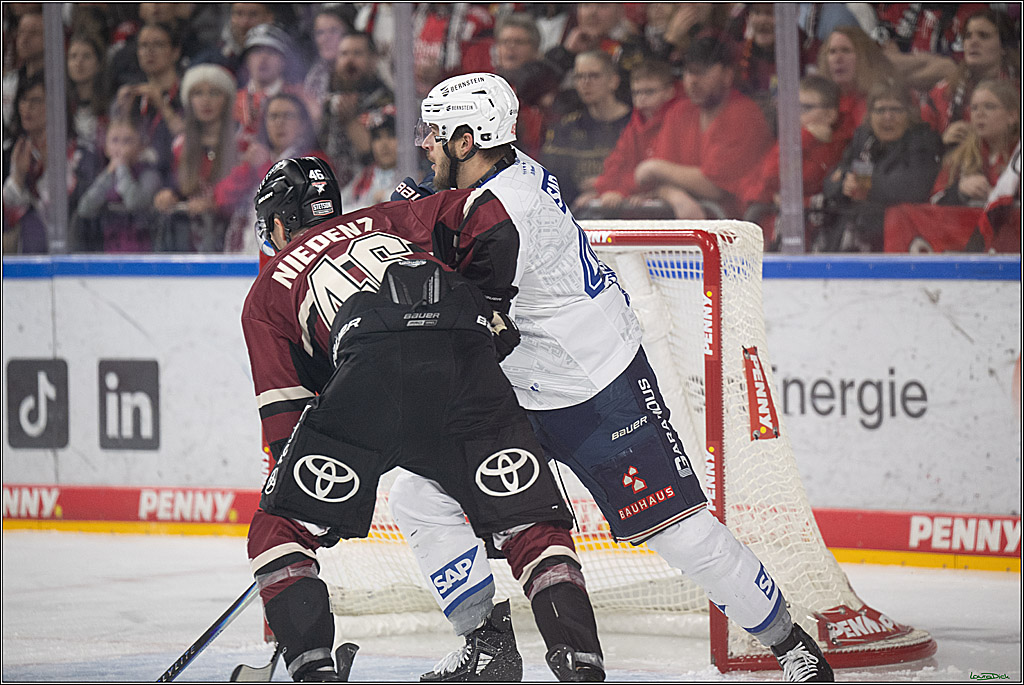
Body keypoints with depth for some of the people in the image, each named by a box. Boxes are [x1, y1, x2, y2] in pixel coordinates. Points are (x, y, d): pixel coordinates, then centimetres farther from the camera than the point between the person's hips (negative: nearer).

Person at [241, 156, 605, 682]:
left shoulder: (268, 290, 32)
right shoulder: (382, 221, 38)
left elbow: (283, 409, 23)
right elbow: (485, 210, 25)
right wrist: (493, 305, 28)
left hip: (374, 361, -2)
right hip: (468, 353, 2)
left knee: (283, 528, 12)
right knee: (532, 526, 12)